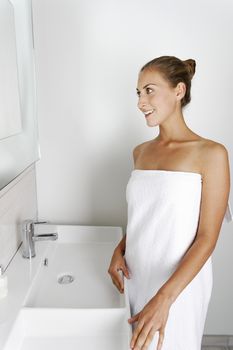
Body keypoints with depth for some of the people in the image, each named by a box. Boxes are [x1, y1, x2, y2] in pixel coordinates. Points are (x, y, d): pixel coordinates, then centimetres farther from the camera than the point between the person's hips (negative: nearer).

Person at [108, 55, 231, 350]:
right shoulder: (141, 152, 4)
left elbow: (207, 237, -16)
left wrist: (164, 298, -22)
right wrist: (119, 250, -2)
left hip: (179, 286, -5)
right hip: (136, 278, 5)